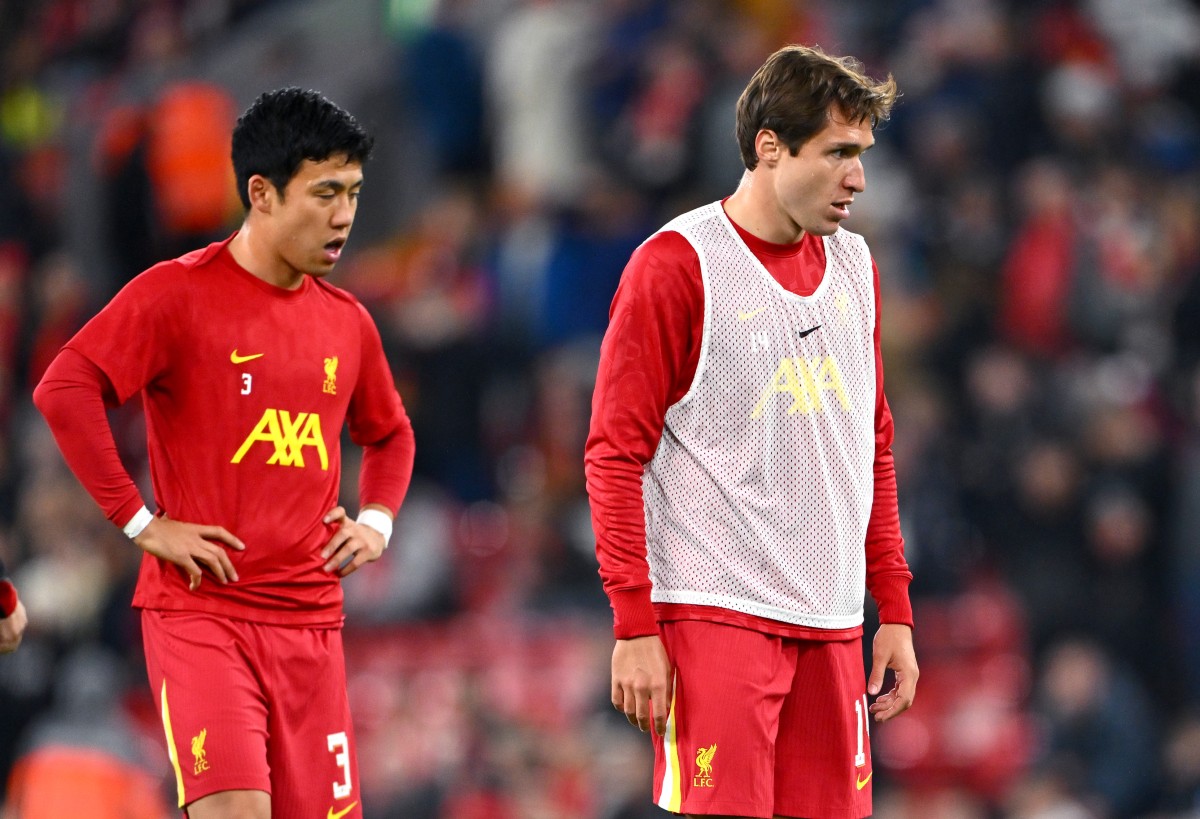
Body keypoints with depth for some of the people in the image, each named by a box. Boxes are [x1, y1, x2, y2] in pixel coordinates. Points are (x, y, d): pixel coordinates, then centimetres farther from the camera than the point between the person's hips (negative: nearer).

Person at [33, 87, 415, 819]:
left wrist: (376, 522, 10)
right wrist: (140, 522, -14)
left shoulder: (347, 321, 13)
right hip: (201, 609, -6)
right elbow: (64, 390, -14)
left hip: (312, 620, 6)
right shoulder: (179, 293, -6)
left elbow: (390, 434, 30)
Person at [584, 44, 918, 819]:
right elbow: (616, 456, -8)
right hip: (716, 616, -6)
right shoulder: (677, 265, -6)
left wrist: (895, 609, 14)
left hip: (831, 626, 6)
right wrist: (634, 627, -13)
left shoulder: (855, 266, 14)